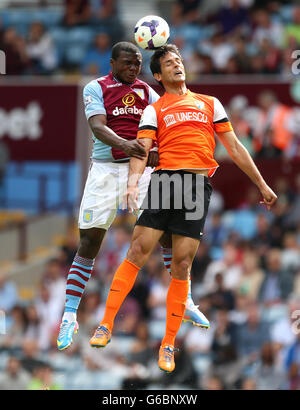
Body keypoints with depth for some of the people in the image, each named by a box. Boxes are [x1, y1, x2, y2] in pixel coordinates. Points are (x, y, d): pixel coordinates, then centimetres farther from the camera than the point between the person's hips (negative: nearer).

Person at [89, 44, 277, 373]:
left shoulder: (210, 104, 21)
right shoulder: (154, 110, 14)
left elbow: (234, 147, 22)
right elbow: (142, 148, -1)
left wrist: (261, 184, 19)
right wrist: (133, 180, -20)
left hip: (198, 185, 1)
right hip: (164, 181, -1)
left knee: (181, 267, -2)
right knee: (137, 252, -12)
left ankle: (168, 345, 4)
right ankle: (105, 326, -6)